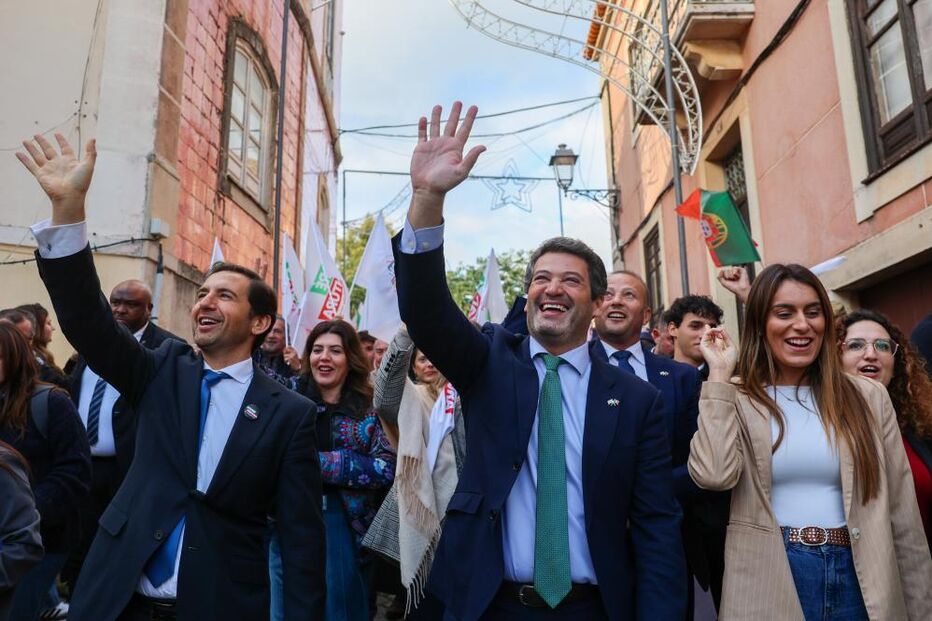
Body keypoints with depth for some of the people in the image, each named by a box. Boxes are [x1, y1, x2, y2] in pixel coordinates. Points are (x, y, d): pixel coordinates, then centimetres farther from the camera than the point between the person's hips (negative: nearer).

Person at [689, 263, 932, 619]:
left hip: (860, 579, 3)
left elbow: (901, 513, 5)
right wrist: (720, 375, -16)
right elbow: (713, 475, -23)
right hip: (769, 579, -2)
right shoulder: (735, 400, -4)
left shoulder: (868, 398, 2)